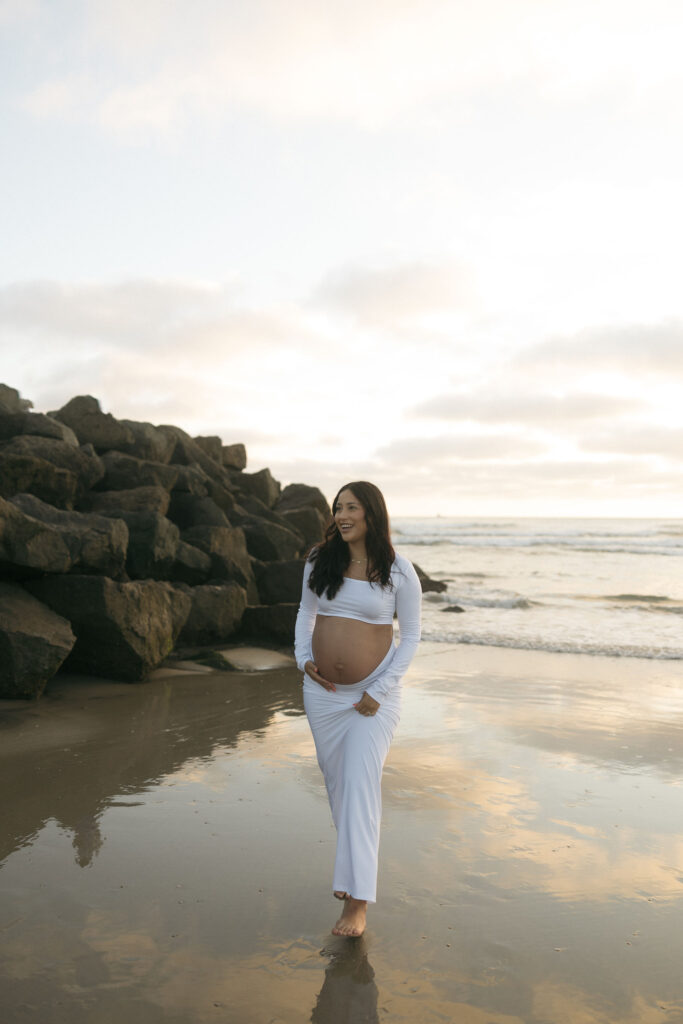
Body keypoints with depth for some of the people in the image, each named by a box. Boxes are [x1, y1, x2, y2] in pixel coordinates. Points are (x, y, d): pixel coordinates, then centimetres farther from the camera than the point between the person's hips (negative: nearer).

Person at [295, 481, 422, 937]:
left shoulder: (398, 571, -10)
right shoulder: (320, 561, 0)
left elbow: (412, 634, -5)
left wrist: (379, 691, -11)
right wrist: (304, 659, -2)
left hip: (374, 695, -4)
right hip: (323, 693, 4)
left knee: (360, 788, -10)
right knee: (337, 783, 16)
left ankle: (358, 901, -3)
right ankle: (356, 866, 39)